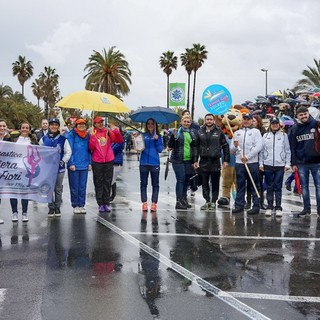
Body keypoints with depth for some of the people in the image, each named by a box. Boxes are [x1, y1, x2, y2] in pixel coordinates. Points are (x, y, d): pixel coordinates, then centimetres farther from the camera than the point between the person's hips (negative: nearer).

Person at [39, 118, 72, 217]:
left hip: (60, 167, -1)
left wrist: (63, 161, -7)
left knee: (58, 188, 6)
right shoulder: (44, 139, 4)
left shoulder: (63, 139, 1)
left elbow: (68, 152, 3)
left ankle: (57, 207, 17)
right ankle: (51, 207, 13)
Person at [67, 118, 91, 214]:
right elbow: (69, 150, -7)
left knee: (83, 187, 7)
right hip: (74, 165, -4)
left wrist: (89, 162, 7)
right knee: (74, 187, 3)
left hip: (84, 165, 4)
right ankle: (75, 206, 12)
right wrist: (71, 163, -13)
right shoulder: (71, 135, -4)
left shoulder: (87, 135, 11)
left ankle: (81, 205, 14)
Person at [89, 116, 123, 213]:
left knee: (107, 183, 5)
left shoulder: (108, 132, 6)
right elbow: (91, 148, -7)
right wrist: (92, 137, -18)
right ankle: (101, 204, 7)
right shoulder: (92, 133, 1)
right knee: (98, 183, 2)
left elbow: (119, 140, -1)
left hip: (109, 161, 2)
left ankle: (106, 203, 11)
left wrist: (115, 131, -13)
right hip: (97, 162, -2)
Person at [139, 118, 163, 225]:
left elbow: (160, 149, -1)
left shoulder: (158, 136, 6)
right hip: (144, 163, 1)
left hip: (155, 163, -1)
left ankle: (153, 205, 4)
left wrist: (156, 140, -12)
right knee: (143, 184, 2)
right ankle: (144, 205, 7)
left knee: (155, 185, 0)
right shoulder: (143, 135, 8)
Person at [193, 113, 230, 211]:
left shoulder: (219, 132, 1)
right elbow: (196, 147, 8)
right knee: (204, 183, 6)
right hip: (203, 162, 2)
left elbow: (225, 146, 3)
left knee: (215, 184, 4)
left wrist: (226, 160, -2)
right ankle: (207, 201, 16)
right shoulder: (200, 132, 7)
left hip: (215, 162, -2)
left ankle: (213, 202, 13)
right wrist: (195, 160, 2)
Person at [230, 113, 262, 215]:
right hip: (239, 162, 4)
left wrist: (247, 157, -14)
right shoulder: (237, 133, 16)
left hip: (252, 162, -4)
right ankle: (239, 205, 13)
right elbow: (232, 150, 14)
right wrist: (235, 146, -9)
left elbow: (258, 146, -8)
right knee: (240, 185, 7)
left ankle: (256, 206, 3)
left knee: (254, 185, 0)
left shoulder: (256, 132, 4)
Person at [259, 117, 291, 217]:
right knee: (269, 187, 5)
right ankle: (269, 207, 11)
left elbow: (288, 151, 6)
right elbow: (261, 150, 9)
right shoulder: (265, 136, 9)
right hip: (268, 165, 1)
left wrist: (287, 164, 0)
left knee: (278, 187, 0)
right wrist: (261, 163, 3)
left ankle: (278, 208, 4)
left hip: (280, 165, -1)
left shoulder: (284, 135, 7)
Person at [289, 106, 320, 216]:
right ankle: (306, 208, 19)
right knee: (304, 186, 9)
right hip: (301, 163, 2)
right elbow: (292, 147, 5)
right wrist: (293, 163, 2)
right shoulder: (294, 129, 5)